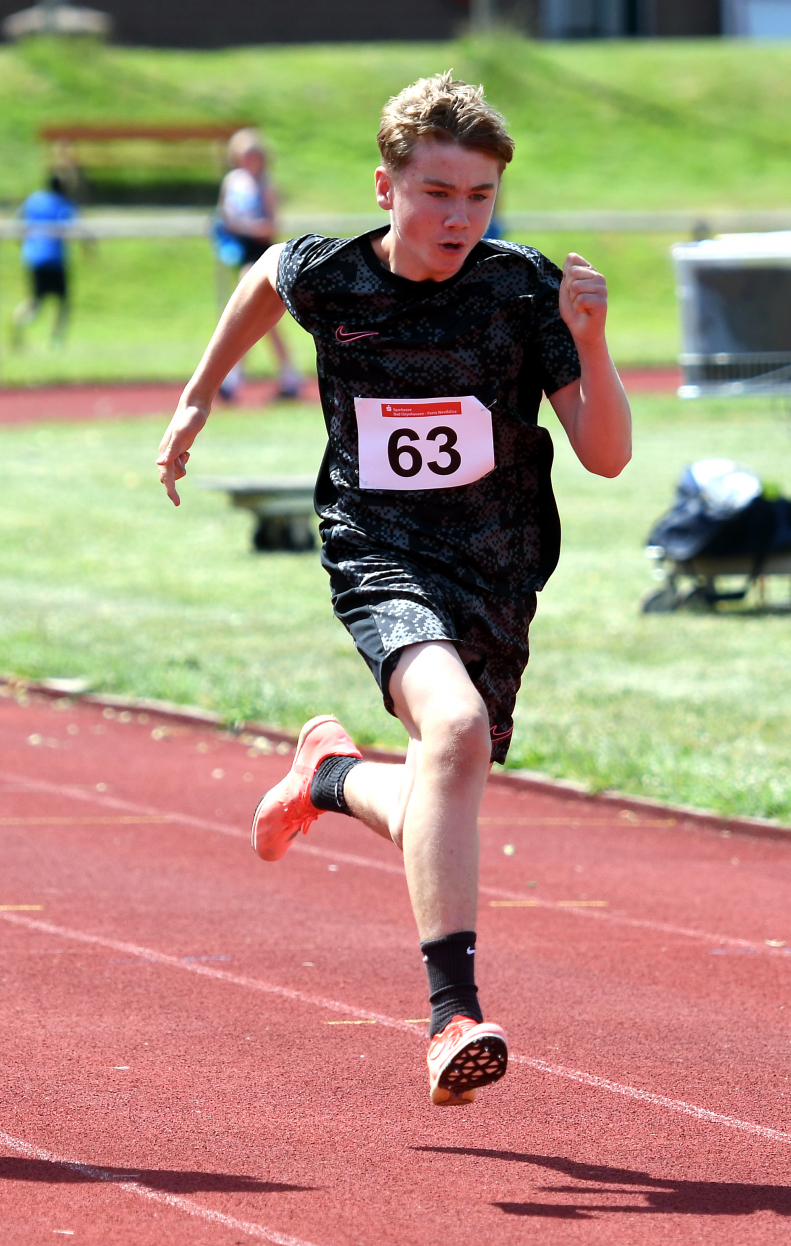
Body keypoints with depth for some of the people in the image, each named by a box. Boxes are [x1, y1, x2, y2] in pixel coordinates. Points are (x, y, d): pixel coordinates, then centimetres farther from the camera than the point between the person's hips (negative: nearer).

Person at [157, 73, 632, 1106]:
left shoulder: (525, 288, -9)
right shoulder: (326, 277, -7)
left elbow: (607, 456, -11)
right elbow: (265, 281, 20)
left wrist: (589, 342, -26)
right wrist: (199, 397, 25)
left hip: (499, 576, 3)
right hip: (381, 556, -3)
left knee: (433, 820, 10)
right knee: (455, 727, -32)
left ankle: (329, 772, 47)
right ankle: (454, 1014, -34)